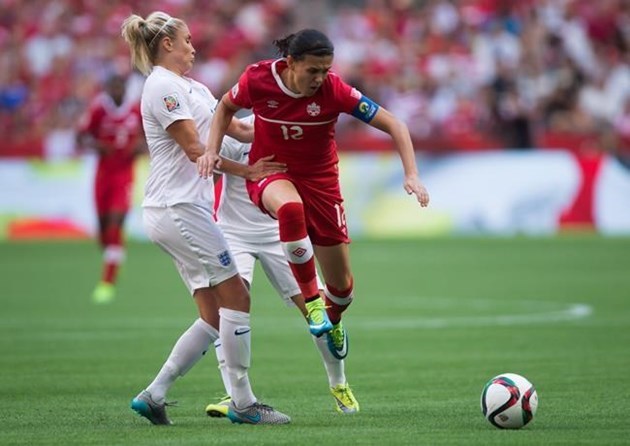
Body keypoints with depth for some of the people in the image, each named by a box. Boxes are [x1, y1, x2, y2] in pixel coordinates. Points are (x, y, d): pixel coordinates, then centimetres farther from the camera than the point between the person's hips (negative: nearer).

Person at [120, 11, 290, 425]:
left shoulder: (192, 88, 21)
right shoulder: (163, 86, -9)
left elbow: (241, 130, 19)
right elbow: (195, 149, -15)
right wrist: (247, 171, -15)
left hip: (185, 211, 10)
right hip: (179, 209, -10)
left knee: (214, 316, 5)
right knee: (236, 297, -7)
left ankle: (153, 395, 5)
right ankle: (243, 403, -3)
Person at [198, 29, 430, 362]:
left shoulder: (334, 90, -21)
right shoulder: (258, 79, -18)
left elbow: (393, 125, -16)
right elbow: (227, 107, 5)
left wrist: (411, 175, -26)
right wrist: (212, 150, -9)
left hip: (320, 180, 1)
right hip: (269, 173, -1)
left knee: (342, 286, 5)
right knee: (290, 207, -41)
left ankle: (332, 320, 43)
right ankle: (311, 299, -27)